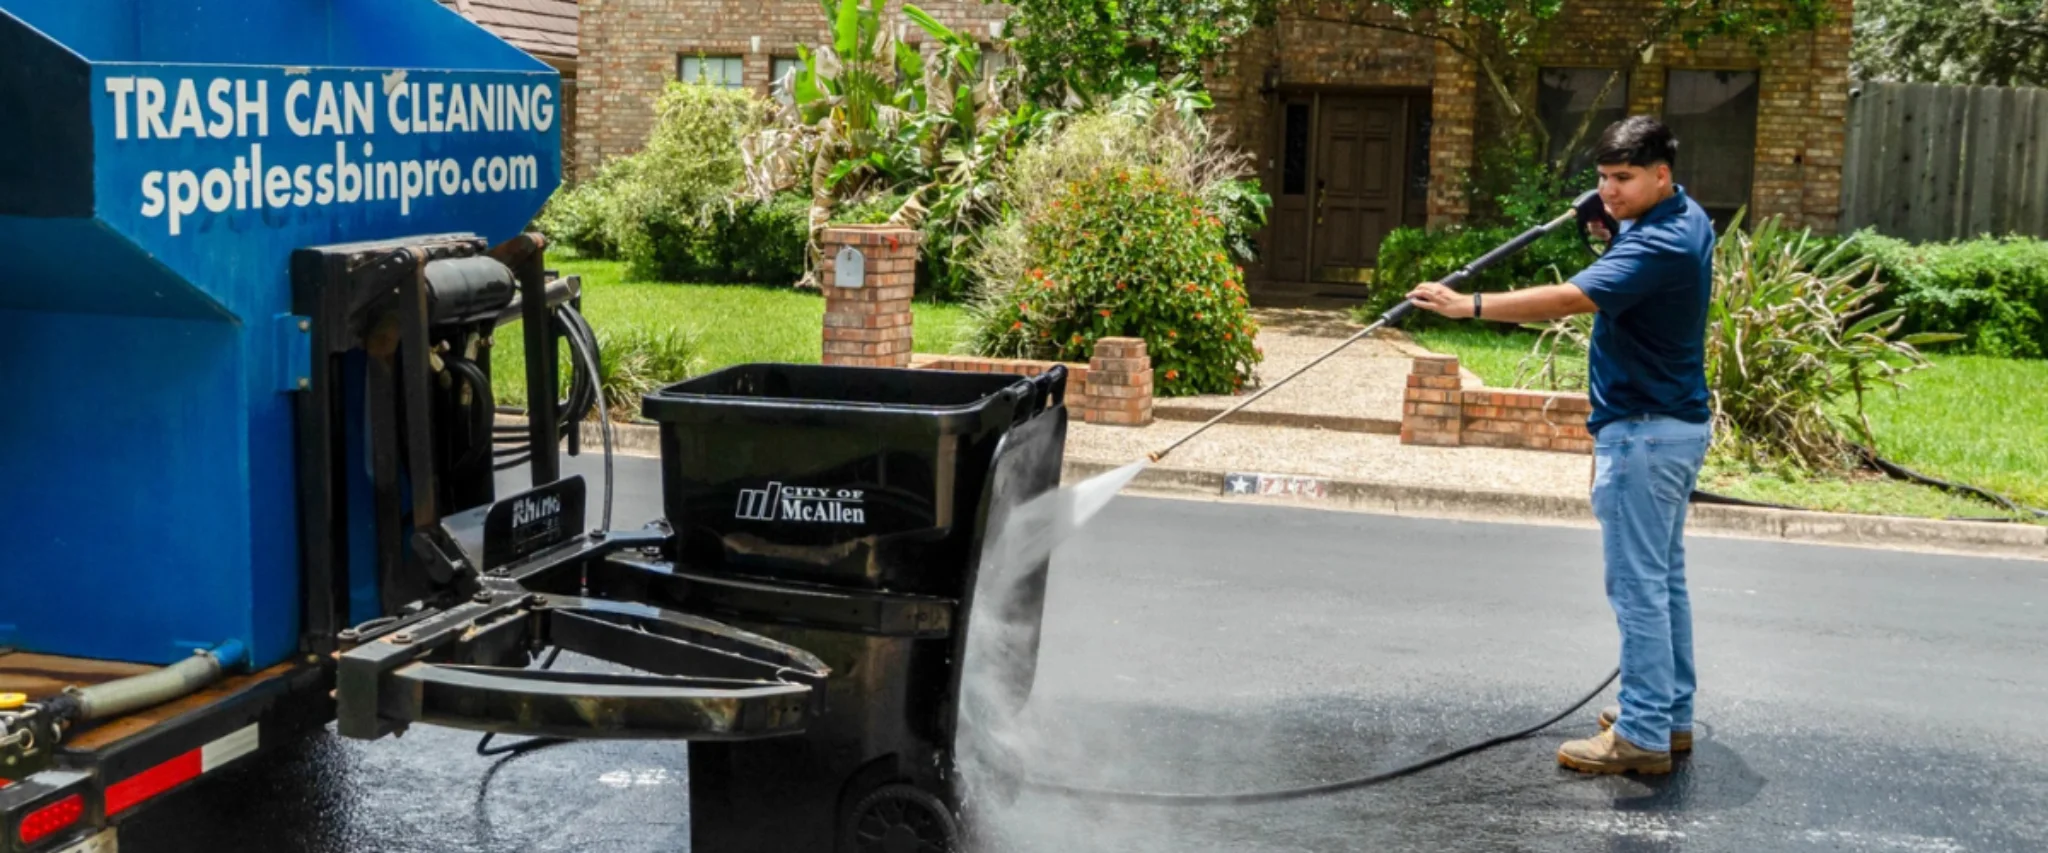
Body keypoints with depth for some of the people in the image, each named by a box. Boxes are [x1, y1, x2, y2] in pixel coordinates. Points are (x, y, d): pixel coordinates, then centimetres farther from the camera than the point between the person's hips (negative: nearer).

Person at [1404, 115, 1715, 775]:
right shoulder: (1687, 220, 9)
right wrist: (1612, 224, 6)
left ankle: (1643, 736, -2)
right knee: (1664, 578, 17)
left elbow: (1571, 298, -35)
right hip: (1679, 424, 11)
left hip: (1643, 432, -11)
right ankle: (1672, 714, 27)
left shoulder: (1659, 245, -22)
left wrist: (1470, 306, -42)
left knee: (1638, 585, -6)